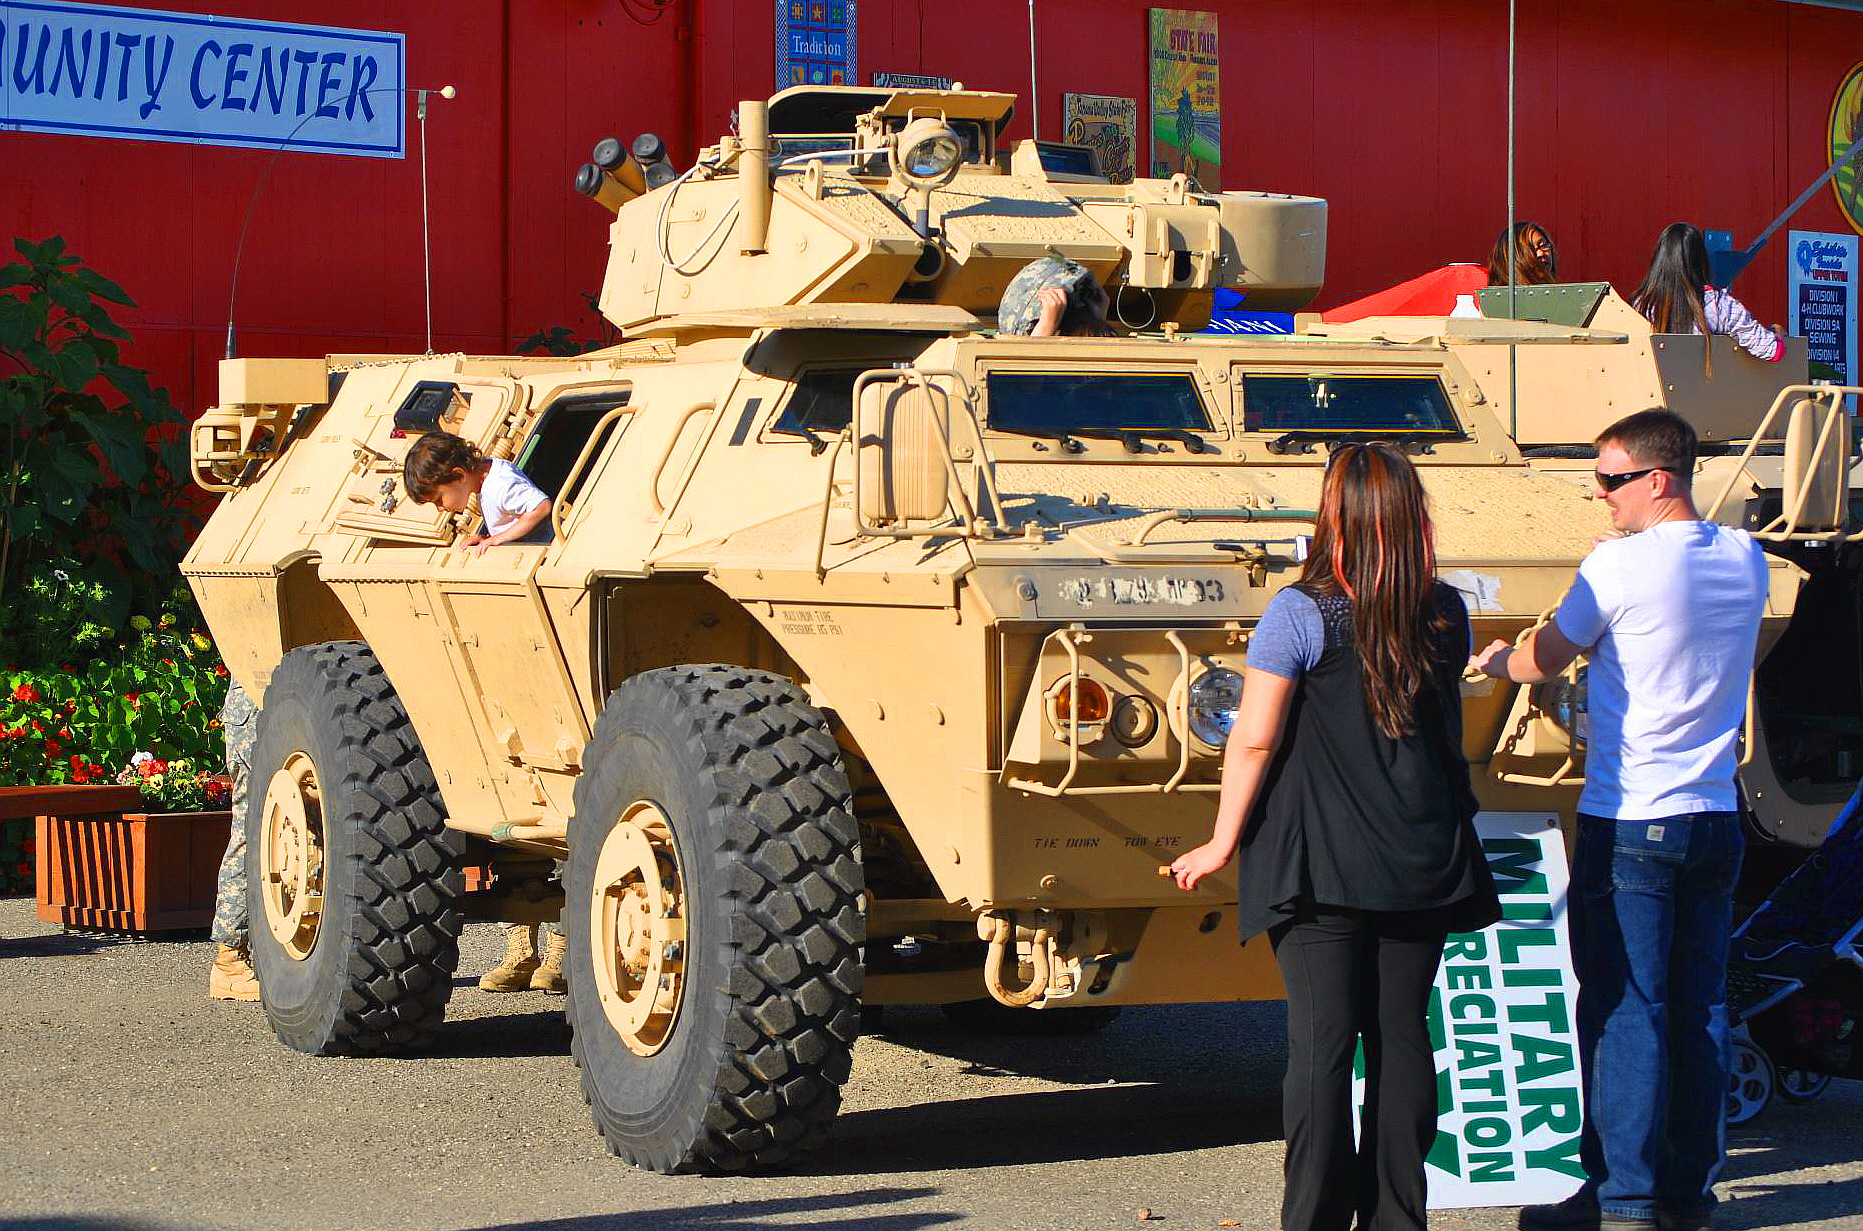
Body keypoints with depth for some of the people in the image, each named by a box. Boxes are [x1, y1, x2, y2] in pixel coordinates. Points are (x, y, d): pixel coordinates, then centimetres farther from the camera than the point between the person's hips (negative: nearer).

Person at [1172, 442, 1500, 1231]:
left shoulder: (1301, 613, -10)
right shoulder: (1446, 614, 3)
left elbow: (1253, 741, -9)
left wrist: (1222, 843, -1)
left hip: (1320, 862, -4)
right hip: (1424, 861, 4)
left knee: (1322, 1040, -2)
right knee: (1402, 1034, 8)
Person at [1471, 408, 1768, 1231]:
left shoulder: (1620, 564, -13)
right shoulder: (1746, 561, 7)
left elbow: (1545, 661, 1)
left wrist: (1496, 662, 22)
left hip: (1629, 821, -6)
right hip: (1715, 817, 6)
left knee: (1624, 1011, -3)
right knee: (1699, 1009, 11)